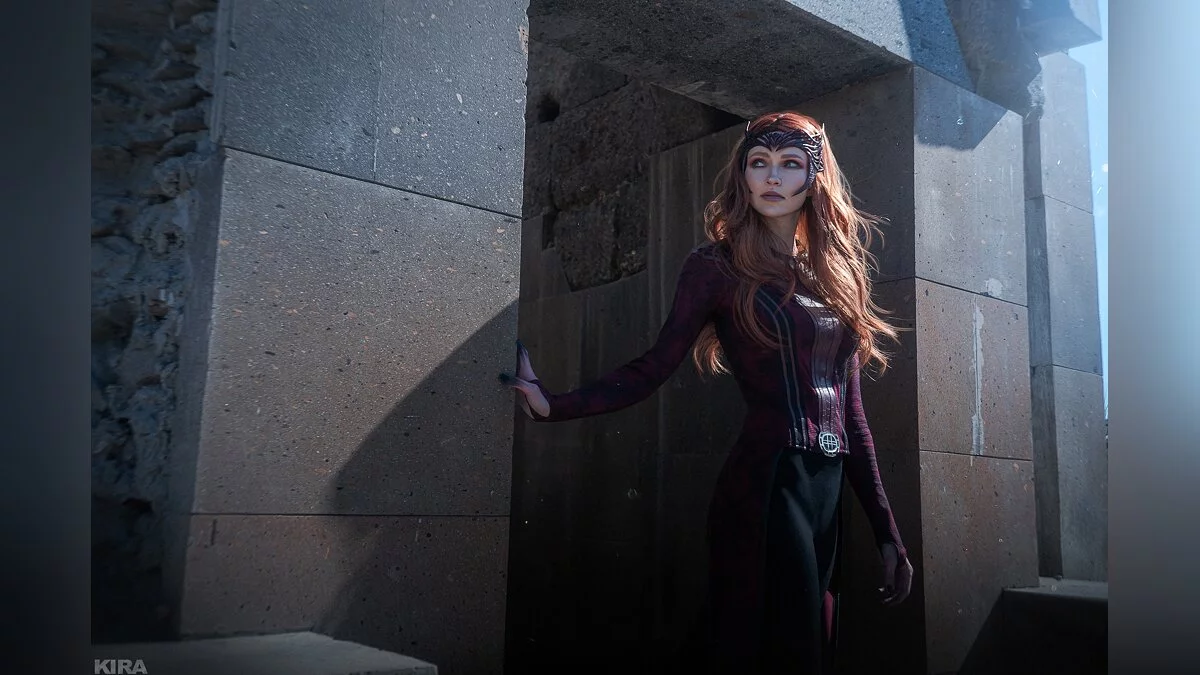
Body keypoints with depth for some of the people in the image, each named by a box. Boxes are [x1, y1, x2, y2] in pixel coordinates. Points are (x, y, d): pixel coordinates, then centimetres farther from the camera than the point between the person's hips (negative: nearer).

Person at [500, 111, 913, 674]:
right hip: (766, 485, -6)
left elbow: (849, 411, 14)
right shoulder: (718, 266, -2)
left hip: (829, 488, 6)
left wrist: (886, 532, 13)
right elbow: (652, 369, -9)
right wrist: (554, 405, -25)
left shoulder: (835, 271, 14)